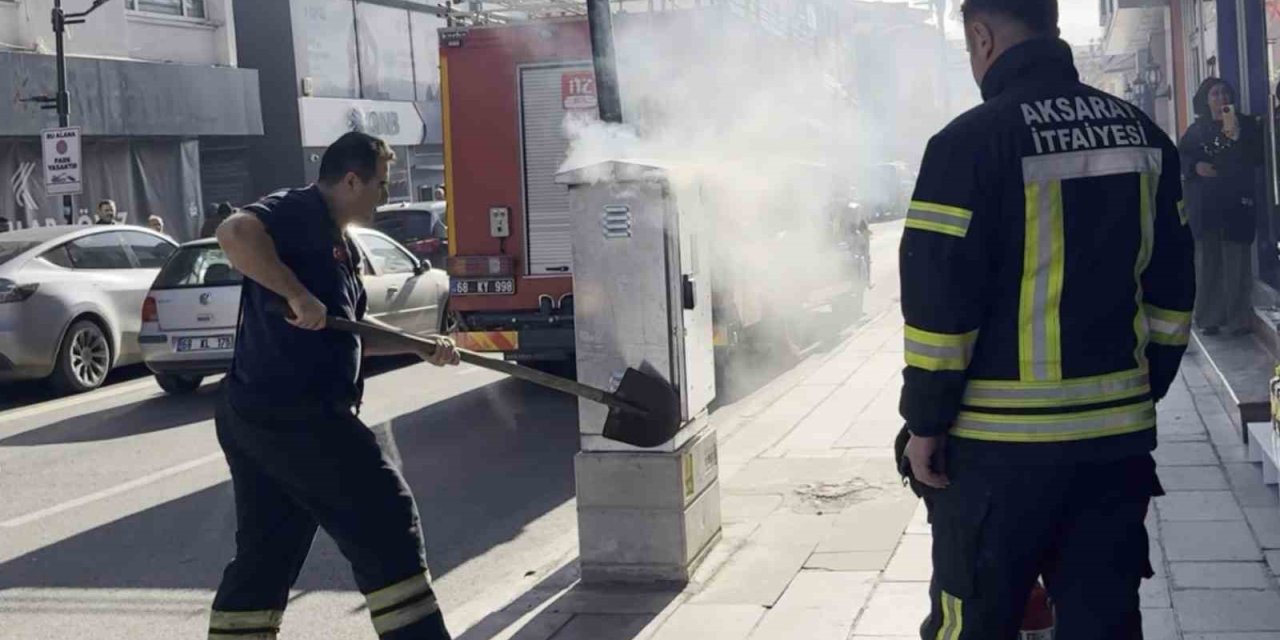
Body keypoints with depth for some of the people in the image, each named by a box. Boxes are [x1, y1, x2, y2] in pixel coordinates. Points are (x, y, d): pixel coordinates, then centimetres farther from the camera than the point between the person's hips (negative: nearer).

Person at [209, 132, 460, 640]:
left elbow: (348, 335, 26)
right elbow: (235, 233, -29)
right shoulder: (298, 212, -9)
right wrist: (298, 296, -29)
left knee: (264, 557, 13)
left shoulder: (338, 243, 21)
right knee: (384, 522, -1)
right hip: (295, 417, -10)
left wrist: (420, 347, 18)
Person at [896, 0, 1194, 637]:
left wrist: (923, 423, -6)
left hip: (1000, 442, -6)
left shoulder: (971, 142, -12)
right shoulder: (1142, 134, 8)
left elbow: (938, 302, -14)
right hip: (1119, 438, 6)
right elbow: (1170, 291, 12)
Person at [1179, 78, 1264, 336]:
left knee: (1236, 262, -4)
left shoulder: (1246, 124, 5)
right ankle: (1209, 318, 10)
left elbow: (1257, 158, -5)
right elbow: (1181, 158, 12)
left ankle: (1238, 319, 2)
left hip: (1237, 203, -2)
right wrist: (1196, 166, -9)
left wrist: (1236, 136, -18)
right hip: (1204, 205, 2)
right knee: (1207, 262, 3)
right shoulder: (1196, 130, 11)